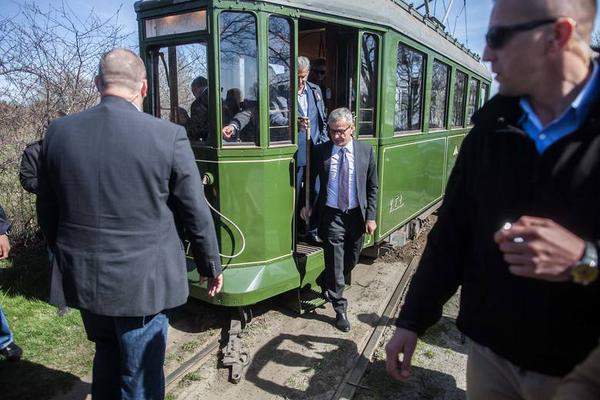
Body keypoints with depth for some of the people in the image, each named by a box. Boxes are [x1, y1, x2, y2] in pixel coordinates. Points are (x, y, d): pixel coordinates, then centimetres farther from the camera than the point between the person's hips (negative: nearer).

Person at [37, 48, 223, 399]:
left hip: (83, 280, 5)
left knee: (107, 358, 27)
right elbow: (196, 213, -9)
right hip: (143, 282, -4)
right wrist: (212, 265, 6)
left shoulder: (59, 132, -3)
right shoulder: (168, 136, -15)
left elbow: (48, 213, 6)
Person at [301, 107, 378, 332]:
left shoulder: (365, 150, 0)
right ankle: (340, 309, 18)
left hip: (357, 215, 2)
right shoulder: (320, 151, -3)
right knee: (335, 264, 2)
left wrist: (371, 216, -2)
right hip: (331, 215, -2)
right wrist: (306, 204, -1)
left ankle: (330, 286, 45)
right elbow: (309, 178, 10)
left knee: (351, 261, 17)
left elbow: (372, 187, 3)